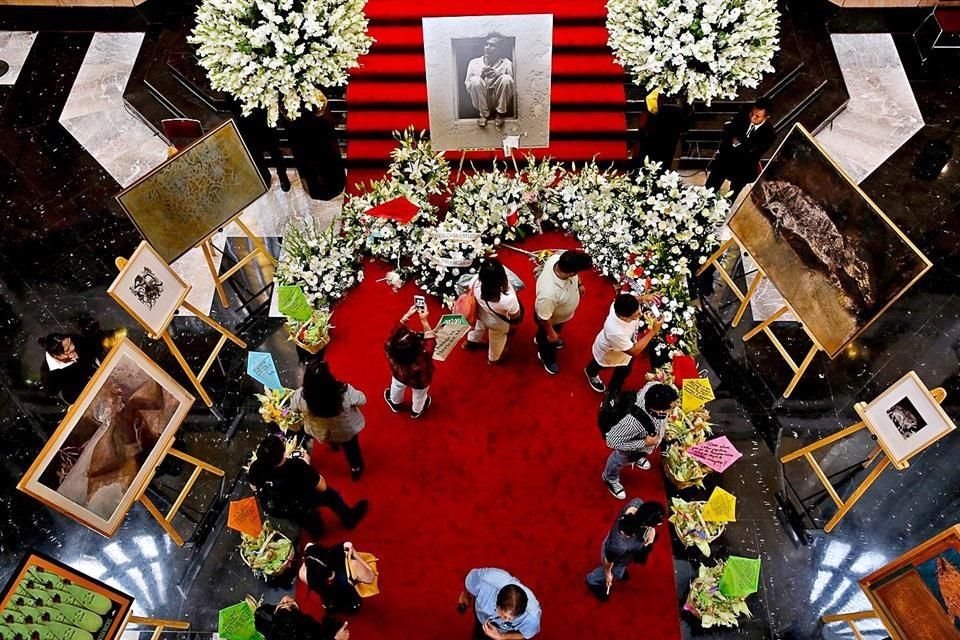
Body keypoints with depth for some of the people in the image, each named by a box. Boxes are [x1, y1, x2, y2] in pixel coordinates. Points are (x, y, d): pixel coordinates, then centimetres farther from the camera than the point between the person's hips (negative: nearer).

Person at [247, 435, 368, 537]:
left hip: (272, 511, 4)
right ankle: (350, 519, 44)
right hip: (298, 510, -4)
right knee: (330, 495, 19)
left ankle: (315, 531, 56)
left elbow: (254, 487, -5)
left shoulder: (255, 467, -31)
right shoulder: (298, 466, -41)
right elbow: (322, 487, -22)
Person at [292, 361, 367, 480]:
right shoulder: (345, 391, -42)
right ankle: (356, 468, 61)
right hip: (347, 430, -1)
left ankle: (333, 443, 73)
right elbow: (362, 400, -20)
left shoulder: (301, 396, -37)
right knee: (351, 448, 34)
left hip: (322, 433, 2)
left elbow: (294, 408, -12)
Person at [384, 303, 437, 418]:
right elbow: (431, 339, -31)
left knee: (397, 388, 38)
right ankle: (417, 410, 65)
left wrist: (406, 315, -22)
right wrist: (424, 321, -33)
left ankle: (395, 403, 69)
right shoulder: (422, 357, -50)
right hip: (419, 382, -2)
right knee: (419, 396, 34)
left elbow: (396, 331, -23)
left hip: (400, 377, 2)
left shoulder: (390, 349, -43)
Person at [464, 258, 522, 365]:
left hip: (481, 315, 3)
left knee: (479, 326, 39)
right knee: (497, 340, 31)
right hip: (498, 324, -3)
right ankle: (493, 359, 61)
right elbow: (515, 317, -25)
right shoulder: (509, 298, -46)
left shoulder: (476, 282, -36)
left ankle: (470, 341, 69)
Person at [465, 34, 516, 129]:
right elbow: (468, 87, 1)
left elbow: (511, 86, -2)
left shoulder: (506, 63, 2)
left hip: (500, 102, 0)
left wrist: (497, 75, -20)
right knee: (475, 80, -27)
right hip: (482, 102, 0)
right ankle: (484, 114, -10)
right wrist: (481, 76, -17)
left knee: (506, 78, -26)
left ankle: (500, 114, -10)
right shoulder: (474, 63, 4)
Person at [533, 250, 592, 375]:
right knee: (549, 341, 28)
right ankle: (546, 358, 61)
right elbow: (544, 317, -31)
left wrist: (579, 284, 6)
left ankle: (540, 339, 71)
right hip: (551, 319, -6)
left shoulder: (557, 258, -33)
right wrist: (551, 333, -13)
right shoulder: (549, 293, -50)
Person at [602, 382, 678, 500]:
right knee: (618, 462, 30)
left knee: (639, 454, 40)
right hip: (628, 448, -5)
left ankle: (637, 457, 75)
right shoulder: (634, 422, -52)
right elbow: (612, 441, -35)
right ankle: (610, 479, 63)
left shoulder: (655, 385, -37)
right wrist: (644, 443, -34)